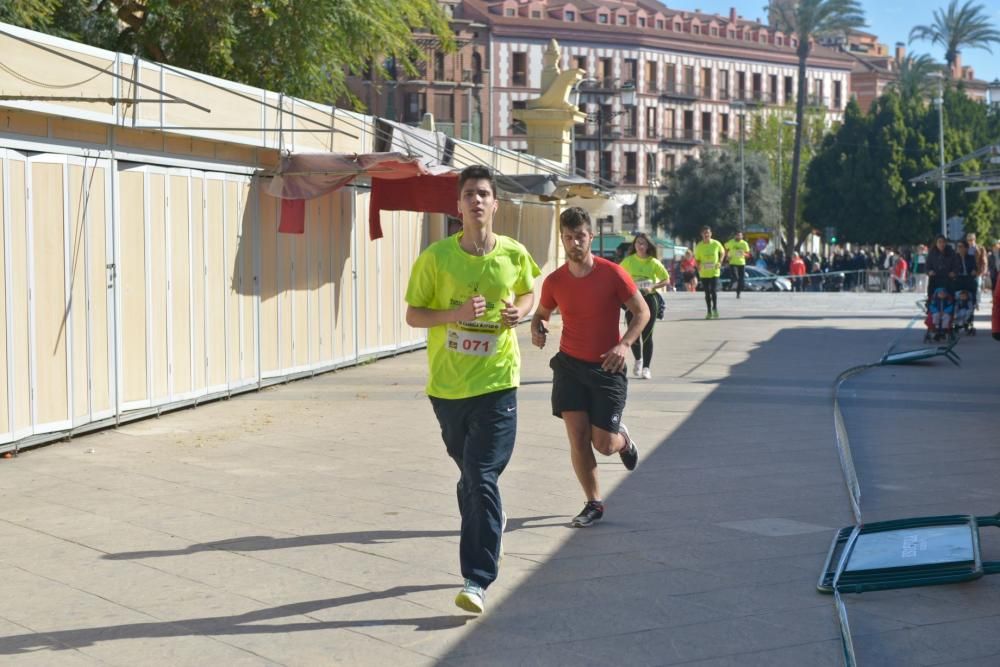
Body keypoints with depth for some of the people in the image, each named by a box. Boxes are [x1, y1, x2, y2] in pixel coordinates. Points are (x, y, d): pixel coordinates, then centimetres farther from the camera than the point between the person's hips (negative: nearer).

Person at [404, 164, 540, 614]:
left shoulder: (514, 255, -2)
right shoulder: (436, 256, -5)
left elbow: (528, 292, 18)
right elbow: (413, 315, 0)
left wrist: (520, 312, -5)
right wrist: (456, 314, -17)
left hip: (496, 383, -1)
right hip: (446, 384, 2)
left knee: (482, 479, -11)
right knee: (470, 476, 16)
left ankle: (477, 581, -8)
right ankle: (481, 556, 39)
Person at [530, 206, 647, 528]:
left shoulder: (612, 274, -11)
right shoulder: (554, 281, -3)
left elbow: (642, 312, -3)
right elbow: (541, 313, 15)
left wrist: (624, 344, -18)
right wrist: (538, 329, -9)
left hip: (606, 368, -2)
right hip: (569, 365, 2)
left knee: (604, 445, -1)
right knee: (577, 439, -4)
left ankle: (624, 439, 37)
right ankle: (594, 504, 13)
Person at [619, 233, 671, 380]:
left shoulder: (654, 262, -1)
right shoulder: (628, 261, 1)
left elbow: (666, 280, 2)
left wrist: (652, 287, -13)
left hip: (649, 298, -1)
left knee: (647, 334, -2)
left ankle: (646, 367, 6)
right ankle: (638, 360, 27)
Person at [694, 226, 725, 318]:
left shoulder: (716, 244, -6)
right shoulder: (699, 246, -4)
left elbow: (722, 252, 12)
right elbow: (697, 259, 4)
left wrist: (720, 262, -1)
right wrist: (698, 266, -17)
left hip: (714, 272, -1)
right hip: (704, 273, 1)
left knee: (714, 291, -11)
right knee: (707, 293, 6)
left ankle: (715, 309, 7)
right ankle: (709, 312, 14)